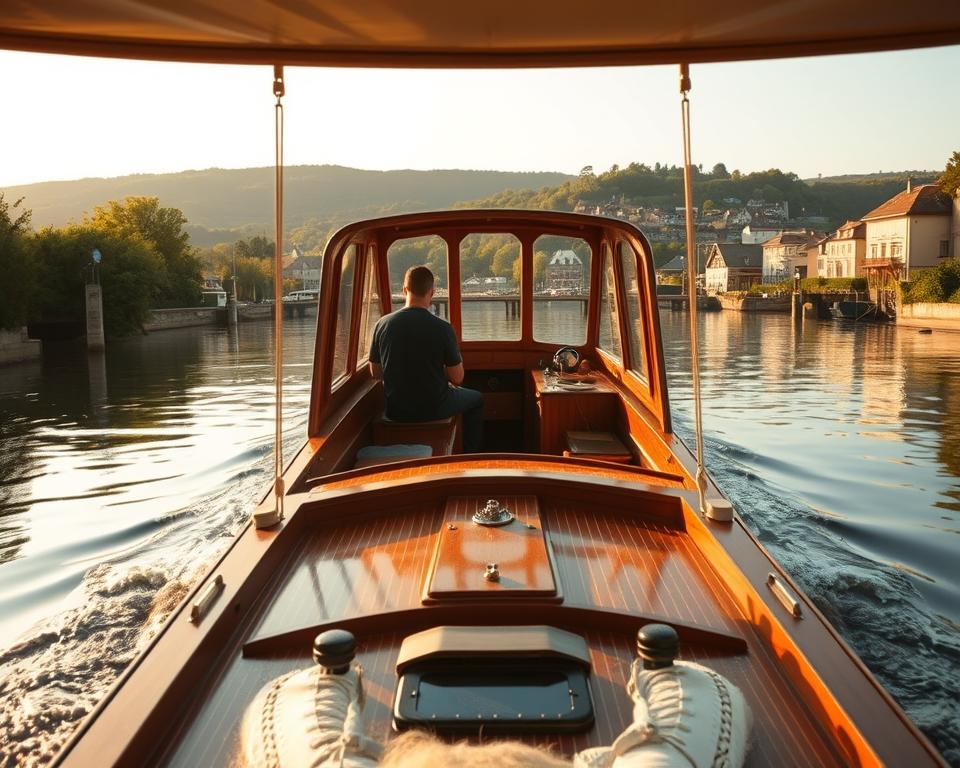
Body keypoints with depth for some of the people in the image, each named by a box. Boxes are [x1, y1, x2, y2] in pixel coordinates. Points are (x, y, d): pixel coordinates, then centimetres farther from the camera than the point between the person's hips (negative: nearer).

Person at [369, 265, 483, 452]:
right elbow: (457, 379, -12)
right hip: (433, 409, -4)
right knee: (476, 398, 26)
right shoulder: (442, 328, -19)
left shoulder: (382, 324, -10)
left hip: (395, 411, 4)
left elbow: (375, 372, 2)